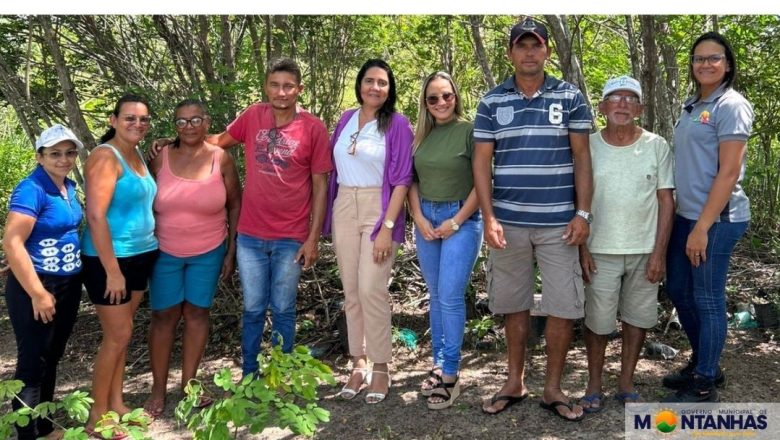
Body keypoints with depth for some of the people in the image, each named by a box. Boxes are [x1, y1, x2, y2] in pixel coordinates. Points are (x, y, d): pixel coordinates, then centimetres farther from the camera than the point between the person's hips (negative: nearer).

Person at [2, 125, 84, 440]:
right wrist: (38, 294, -23)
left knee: (52, 358, 18)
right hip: (36, 288, -8)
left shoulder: (69, 186, 5)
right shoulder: (31, 189, -19)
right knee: (32, 363, 3)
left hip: (69, 285, 8)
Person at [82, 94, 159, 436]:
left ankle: (116, 404, 27)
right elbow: (96, 216, -22)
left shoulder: (137, 155, 10)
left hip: (140, 256, 8)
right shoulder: (106, 157, -16)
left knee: (122, 333, 15)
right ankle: (97, 416, 14)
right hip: (110, 259, -8)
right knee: (118, 335, -1)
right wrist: (112, 270, -23)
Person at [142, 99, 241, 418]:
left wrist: (232, 251, -1)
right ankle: (158, 388, 19)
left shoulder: (221, 159, -5)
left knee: (197, 312, 9)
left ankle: (188, 383, 24)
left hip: (208, 252, 0)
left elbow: (235, 205, 1)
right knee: (164, 315, 6)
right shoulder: (161, 157, -4)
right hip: (165, 252, 0)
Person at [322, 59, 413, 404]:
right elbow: (333, 167, 14)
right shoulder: (346, 120, 10)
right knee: (351, 291, 7)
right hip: (344, 209, 5)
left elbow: (402, 179, -7)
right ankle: (358, 363, 19)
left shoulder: (397, 124, -3)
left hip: (379, 209, -4)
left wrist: (387, 227, -15)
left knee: (372, 290, -10)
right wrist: (326, 217, 9)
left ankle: (381, 369, 5)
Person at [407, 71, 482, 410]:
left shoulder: (469, 130, -6)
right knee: (436, 295, 11)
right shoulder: (421, 135, 9)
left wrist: (456, 221, -11)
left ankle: (450, 374, 2)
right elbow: (412, 181, 11)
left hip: (462, 219, -5)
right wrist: (419, 219, -2)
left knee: (450, 296, -8)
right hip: (426, 219, 5)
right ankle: (439, 363, 22)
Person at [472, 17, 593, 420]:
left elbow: (582, 157, 3)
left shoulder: (570, 97, 4)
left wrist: (583, 213, -5)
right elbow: (481, 161, 2)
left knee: (562, 307, 2)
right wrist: (489, 217, -6)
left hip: (558, 222, 0)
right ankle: (515, 382, 26)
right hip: (508, 222, 1)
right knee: (514, 304, 11)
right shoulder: (492, 102, 5)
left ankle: (553, 388, 18)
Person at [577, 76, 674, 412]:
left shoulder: (656, 146, 0)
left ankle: (626, 382, 25)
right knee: (597, 320, 4)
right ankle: (594, 384, 19)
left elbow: (666, 201, 0)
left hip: (645, 250, 1)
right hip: (600, 250, -1)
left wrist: (659, 252, -6)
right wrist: (582, 249, -4)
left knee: (637, 317, 10)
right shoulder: (588, 146, -1)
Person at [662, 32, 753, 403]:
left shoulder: (731, 105, -11)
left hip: (717, 218, -8)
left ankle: (704, 386, 16)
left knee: (707, 298, 1)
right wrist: (688, 220, 13)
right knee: (678, 290, 15)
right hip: (685, 214, 8)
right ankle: (703, 363, 35)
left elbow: (729, 172, -17)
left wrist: (703, 227, -20)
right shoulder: (691, 105, 14)